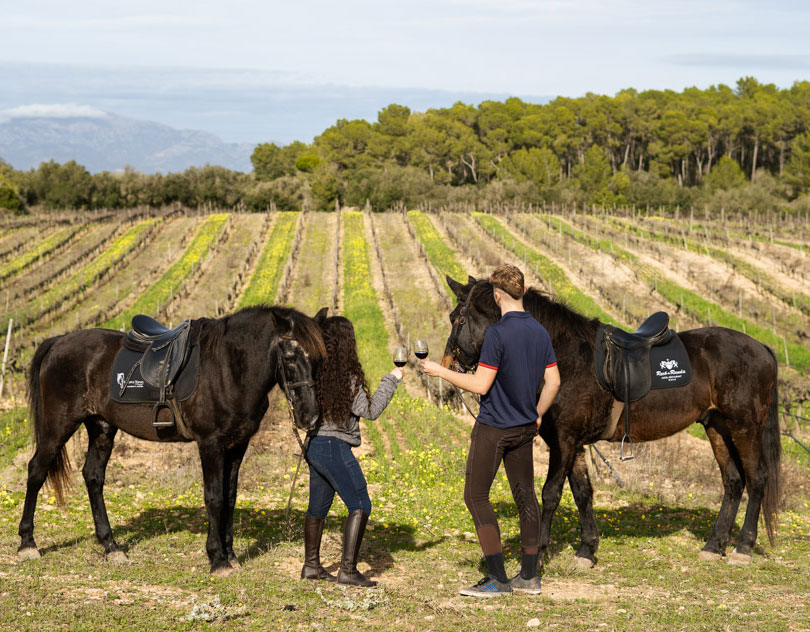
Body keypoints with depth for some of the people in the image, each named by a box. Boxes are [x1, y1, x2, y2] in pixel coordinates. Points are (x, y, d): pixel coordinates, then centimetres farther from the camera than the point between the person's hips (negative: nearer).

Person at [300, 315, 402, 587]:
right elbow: (370, 410, -12)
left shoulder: (316, 370, 5)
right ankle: (348, 569, -8)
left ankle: (311, 565, 27)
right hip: (334, 445, -8)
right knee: (360, 506, -3)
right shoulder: (346, 375, -17)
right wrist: (390, 380, -5)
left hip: (314, 444, 8)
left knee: (318, 507, 19)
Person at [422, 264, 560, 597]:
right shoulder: (540, 332, 4)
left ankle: (498, 579, -3)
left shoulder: (497, 332, -19)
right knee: (525, 496, 13)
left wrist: (440, 371, -9)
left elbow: (481, 384, -20)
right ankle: (529, 576, 16)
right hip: (524, 428, 7)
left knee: (476, 496, 0)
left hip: (493, 428, -7)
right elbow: (553, 382, 8)